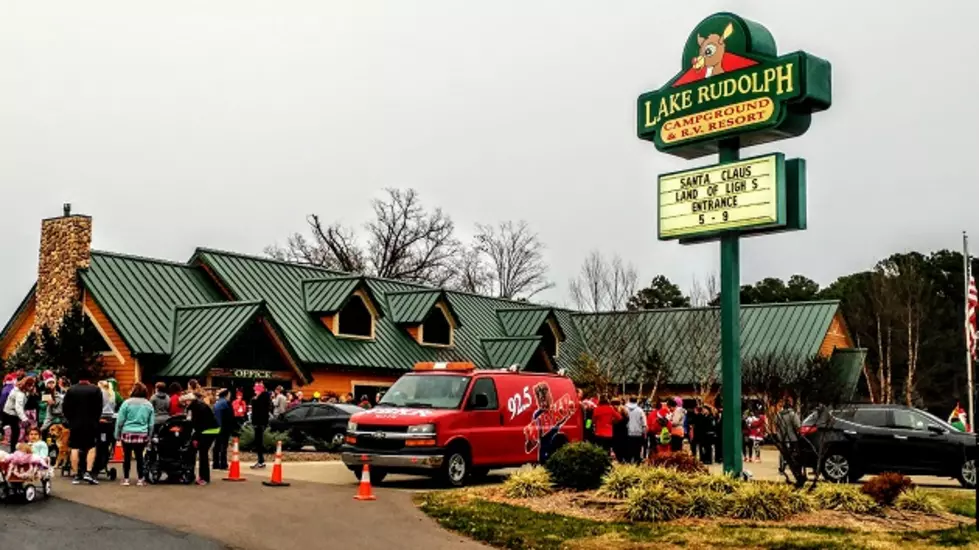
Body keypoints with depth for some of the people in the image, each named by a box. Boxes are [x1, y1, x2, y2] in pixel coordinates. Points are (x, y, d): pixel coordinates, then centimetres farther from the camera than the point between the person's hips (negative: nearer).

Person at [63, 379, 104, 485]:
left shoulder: (70, 390, -1)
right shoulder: (96, 390, -5)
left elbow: (65, 408, 1)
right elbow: (99, 408, -4)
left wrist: (70, 420, 13)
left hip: (74, 424, 1)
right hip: (90, 424, -1)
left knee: (75, 449, 7)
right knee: (91, 447, 9)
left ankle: (76, 475, 6)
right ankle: (88, 472, -4)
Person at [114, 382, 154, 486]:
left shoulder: (127, 402, -4)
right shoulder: (149, 405, 5)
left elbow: (120, 420, -2)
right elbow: (151, 423, 8)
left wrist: (117, 434, 8)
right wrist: (149, 436, 18)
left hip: (128, 434, -2)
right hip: (142, 435, 2)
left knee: (127, 456, 6)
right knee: (139, 456, 8)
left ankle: (126, 479, 11)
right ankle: (140, 479, 10)